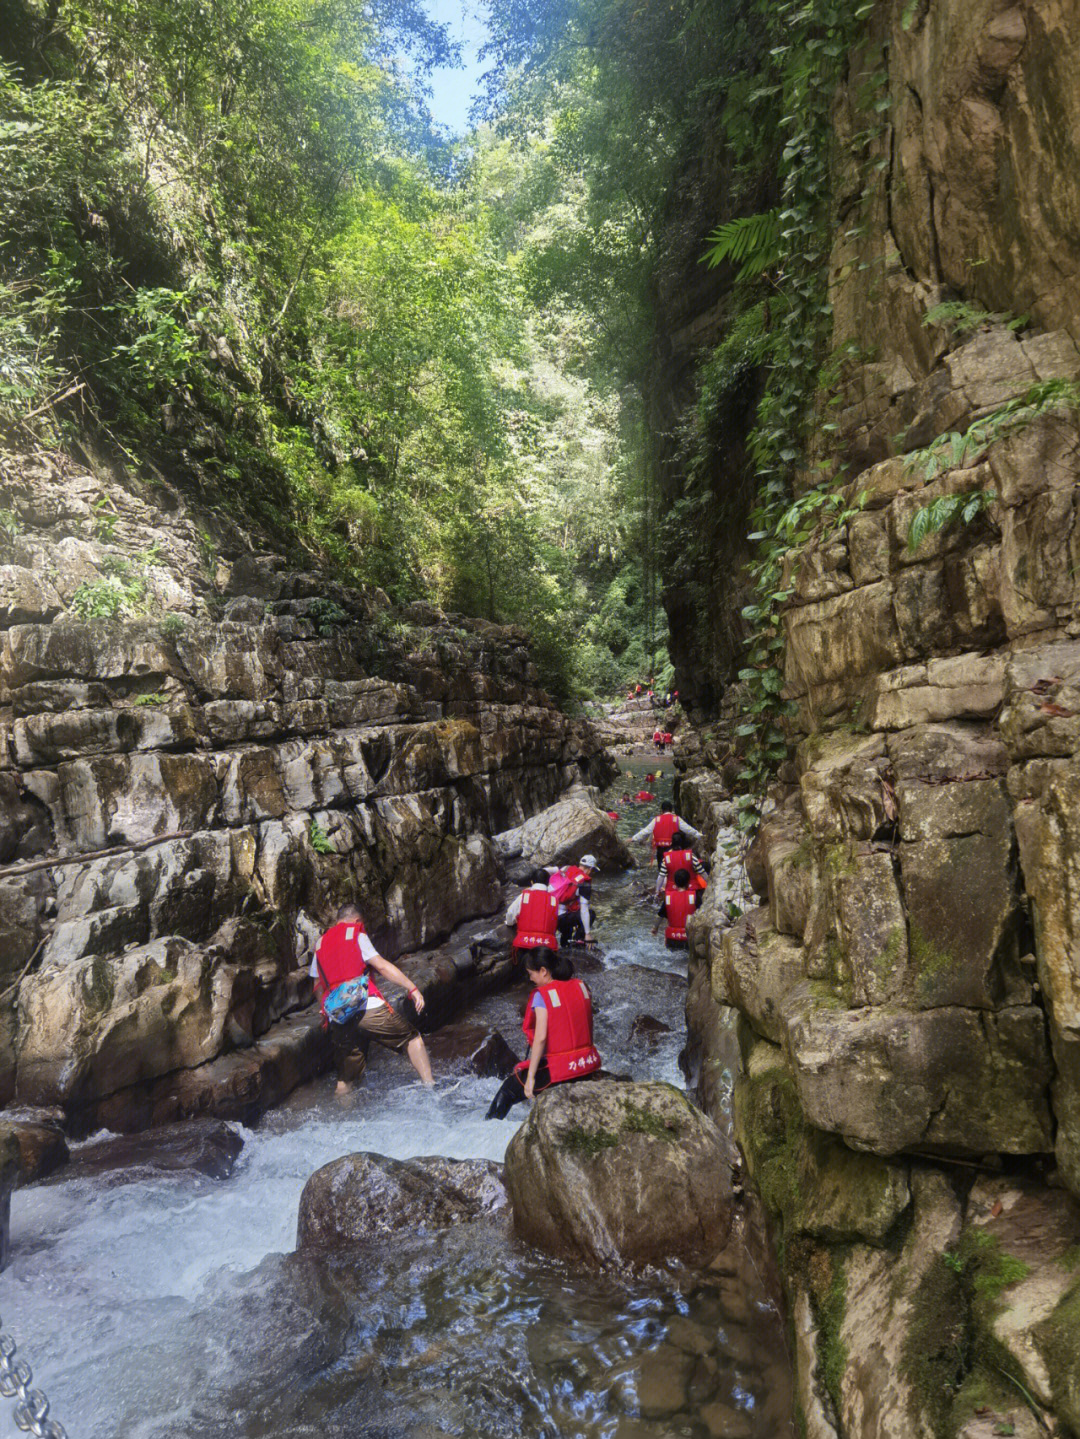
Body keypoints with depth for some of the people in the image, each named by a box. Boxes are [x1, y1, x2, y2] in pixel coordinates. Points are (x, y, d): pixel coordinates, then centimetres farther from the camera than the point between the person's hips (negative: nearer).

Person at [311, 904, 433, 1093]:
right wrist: (413, 988, -6)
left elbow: (318, 987, 22)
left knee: (345, 1079, 14)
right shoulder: (356, 935, 4)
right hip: (367, 1007, -5)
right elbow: (382, 966, -5)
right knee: (412, 1038, 4)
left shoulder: (320, 944, 20)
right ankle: (429, 1085, -6)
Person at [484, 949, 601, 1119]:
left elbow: (540, 1038, -18)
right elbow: (587, 1026, 10)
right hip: (589, 1066, 7)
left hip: (560, 1071, -7)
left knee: (509, 1088, 13)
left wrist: (530, 1077, -13)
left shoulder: (542, 995, -12)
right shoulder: (581, 986, 5)